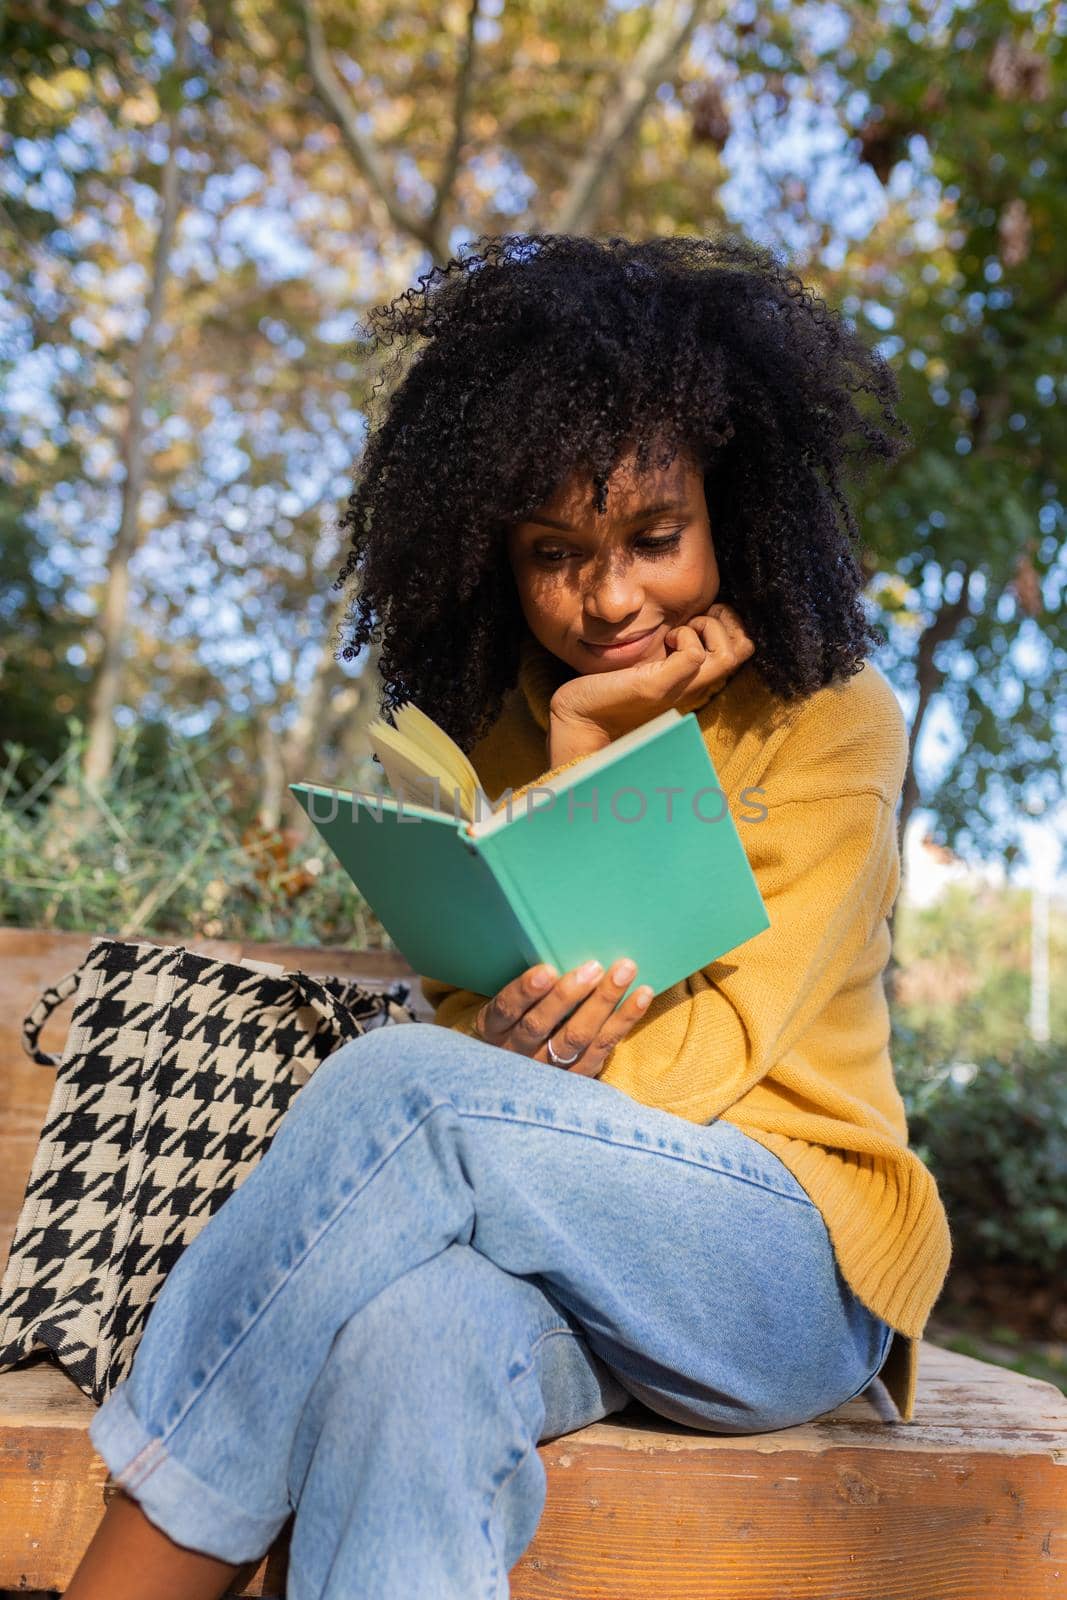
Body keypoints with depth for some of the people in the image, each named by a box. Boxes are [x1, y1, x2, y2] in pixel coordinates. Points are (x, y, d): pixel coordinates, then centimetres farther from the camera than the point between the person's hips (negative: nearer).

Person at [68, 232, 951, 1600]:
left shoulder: (831, 720, -2)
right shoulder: (497, 723, 11)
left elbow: (702, 1068, -8)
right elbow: (475, 1010, -1)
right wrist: (574, 754, -12)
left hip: (796, 1268, -2)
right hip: (542, 1253, 3)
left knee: (403, 1089, -30)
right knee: (420, 1322, -36)